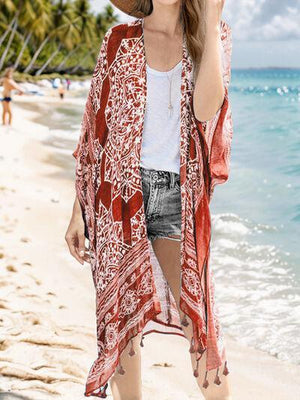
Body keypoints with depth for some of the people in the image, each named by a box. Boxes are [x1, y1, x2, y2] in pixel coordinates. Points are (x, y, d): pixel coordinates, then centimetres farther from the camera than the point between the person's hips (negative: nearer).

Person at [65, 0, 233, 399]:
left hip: (177, 198, -1)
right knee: (122, 315, 4)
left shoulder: (213, 36, 5)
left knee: (200, 317, -8)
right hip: (120, 191, 1)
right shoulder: (119, 41, 7)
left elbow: (206, 109, -13)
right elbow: (95, 127, 7)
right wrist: (78, 211, 4)